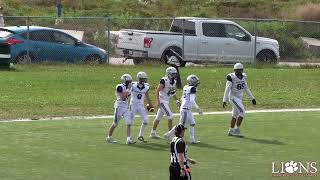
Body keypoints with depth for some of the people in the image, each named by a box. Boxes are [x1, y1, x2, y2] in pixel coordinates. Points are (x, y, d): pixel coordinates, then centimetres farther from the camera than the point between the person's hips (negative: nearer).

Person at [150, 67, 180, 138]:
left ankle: (153, 133, 26)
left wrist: (176, 100, 12)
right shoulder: (164, 81, -19)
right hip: (162, 101, -8)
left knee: (158, 117, 16)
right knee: (170, 116, -13)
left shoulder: (174, 81, 6)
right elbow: (157, 91, -17)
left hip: (167, 101, 8)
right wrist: (158, 101, -22)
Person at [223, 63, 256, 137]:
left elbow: (246, 89, 15)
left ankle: (231, 131, 24)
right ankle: (236, 130, -12)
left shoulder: (243, 77, 5)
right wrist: (224, 100, -18)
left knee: (235, 115, 13)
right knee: (242, 112, -18)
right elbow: (227, 89, -15)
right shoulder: (231, 77, -16)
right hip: (233, 97, -8)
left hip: (239, 98, 8)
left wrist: (252, 98, 16)